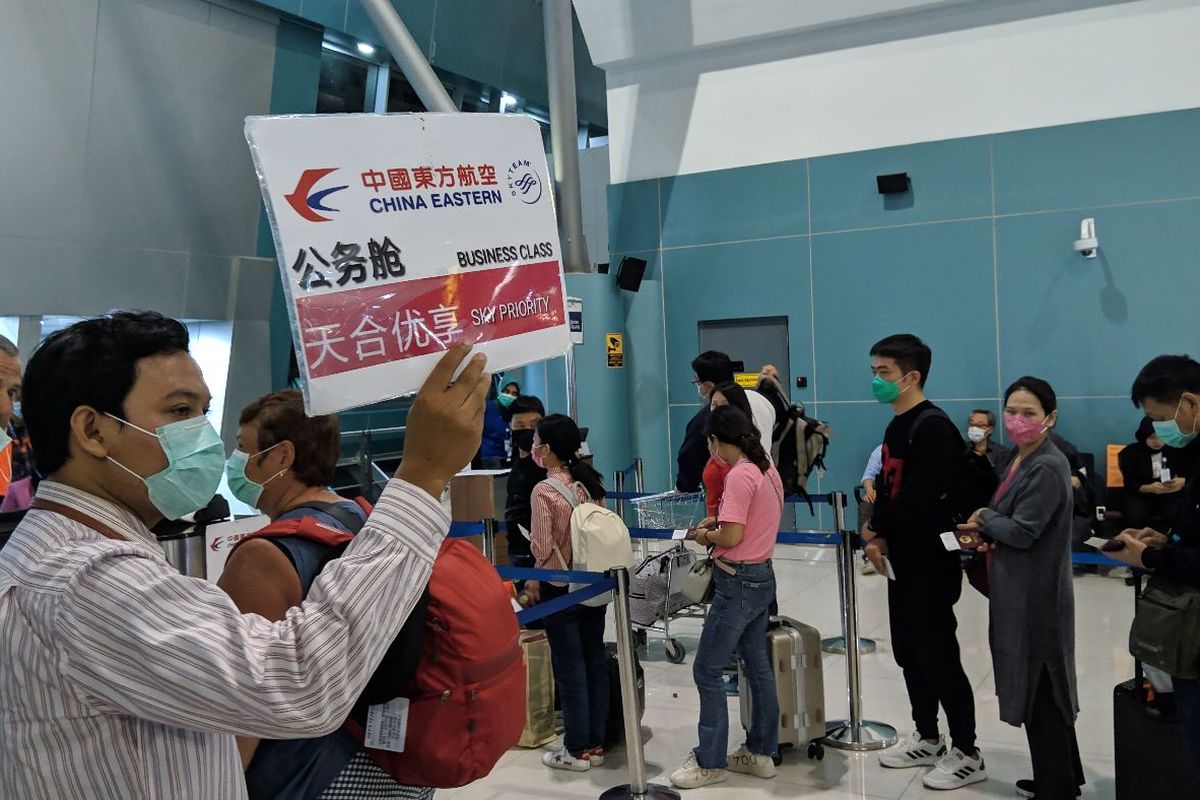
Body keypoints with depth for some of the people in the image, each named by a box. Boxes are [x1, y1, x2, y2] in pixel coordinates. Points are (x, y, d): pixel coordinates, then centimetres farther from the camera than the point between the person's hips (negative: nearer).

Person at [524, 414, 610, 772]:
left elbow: (543, 548, -16)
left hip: (561, 587, -6)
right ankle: (596, 743, 23)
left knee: (569, 667, 4)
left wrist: (535, 580, 2)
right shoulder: (591, 482, 1)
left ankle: (577, 750, 14)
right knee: (595, 660, 13)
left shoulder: (544, 490, -17)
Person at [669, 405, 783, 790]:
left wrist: (705, 535, -6)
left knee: (707, 670, -1)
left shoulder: (739, 476, -21)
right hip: (761, 576, 10)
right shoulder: (766, 469, 8)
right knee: (758, 666, 16)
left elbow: (731, 537, -24)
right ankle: (760, 753, 25)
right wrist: (720, 521, 8)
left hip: (738, 582, -10)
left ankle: (710, 762, 7)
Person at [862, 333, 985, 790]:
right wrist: (877, 538, -2)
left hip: (931, 562, -9)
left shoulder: (932, 426, -18)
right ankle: (927, 740, 30)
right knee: (909, 652, 16)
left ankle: (967, 755, 10)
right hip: (902, 560, 9)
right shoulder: (897, 427, 13)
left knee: (937, 656, -2)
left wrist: (875, 529, -10)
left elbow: (917, 497, -24)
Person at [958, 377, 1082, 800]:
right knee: (1039, 689, 19)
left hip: (1036, 596, -10)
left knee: (1040, 690, 2)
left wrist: (984, 519, -6)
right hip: (1018, 592, 10)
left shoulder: (1047, 467, -19)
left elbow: (1022, 532, -22)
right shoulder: (1021, 459, 10)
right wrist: (986, 533, -4)